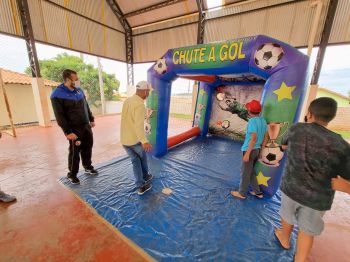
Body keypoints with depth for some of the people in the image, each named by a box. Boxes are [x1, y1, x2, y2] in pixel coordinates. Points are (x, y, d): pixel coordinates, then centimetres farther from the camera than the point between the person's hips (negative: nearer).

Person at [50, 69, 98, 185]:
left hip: (86, 125, 6)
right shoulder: (58, 94, -14)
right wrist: (68, 132, -18)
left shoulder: (79, 90, 7)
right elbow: (59, 116, -15)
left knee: (88, 147, 15)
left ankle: (88, 167, 35)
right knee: (75, 151, 3)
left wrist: (91, 119, 16)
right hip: (74, 129, -6)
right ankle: (72, 174, 23)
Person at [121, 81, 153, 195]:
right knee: (143, 157, 20)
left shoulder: (127, 101, 8)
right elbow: (139, 125, -34)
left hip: (124, 139, 7)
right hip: (135, 139, -7)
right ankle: (145, 176, 42)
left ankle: (141, 186, 22)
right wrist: (144, 141, -43)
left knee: (135, 161, 16)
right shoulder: (140, 104, -20)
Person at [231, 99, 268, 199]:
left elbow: (253, 138, -23)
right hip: (257, 149, 8)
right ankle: (257, 192, 31)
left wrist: (247, 153, -21)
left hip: (250, 150, -8)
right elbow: (265, 137, 11)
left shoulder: (253, 121, -19)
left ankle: (242, 193, 21)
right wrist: (260, 150, 19)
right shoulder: (263, 120, 7)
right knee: (251, 171, 22)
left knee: (245, 172, 6)